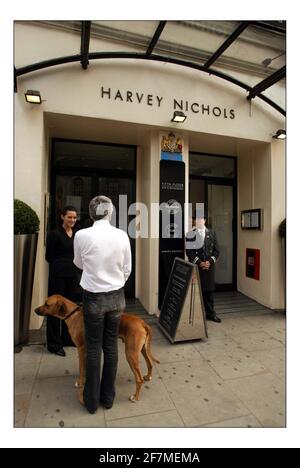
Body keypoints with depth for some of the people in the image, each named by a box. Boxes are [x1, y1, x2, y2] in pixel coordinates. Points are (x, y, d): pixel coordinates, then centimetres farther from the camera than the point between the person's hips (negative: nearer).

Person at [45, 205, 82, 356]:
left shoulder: (77, 234, 6)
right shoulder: (54, 234, -9)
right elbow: (49, 256, -5)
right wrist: (62, 264, 4)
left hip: (74, 274, 6)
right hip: (58, 275, -5)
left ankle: (68, 338, 32)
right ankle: (54, 343, 19)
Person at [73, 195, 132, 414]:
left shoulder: (82, 235, -14)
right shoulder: (122, 235, -8)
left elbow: (79, 264, 5)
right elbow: (127, 269, 1)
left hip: (94, 297, -2)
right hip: (117, 296, 2)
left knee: (93, 347, 14)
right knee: (111, 345, 16)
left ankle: (92, 400, 32)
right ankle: (108, 397, 33)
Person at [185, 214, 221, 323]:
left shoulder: (211, 234, 10)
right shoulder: (190, 234, 0)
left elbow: (216, 250, 8)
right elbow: (189, 251, -6)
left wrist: (210, 262, -6)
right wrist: (199, 263, -13)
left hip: (209, 266, 3)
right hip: (195, 266, -3)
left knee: (209, 290, 9)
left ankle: (210, 313, 21)